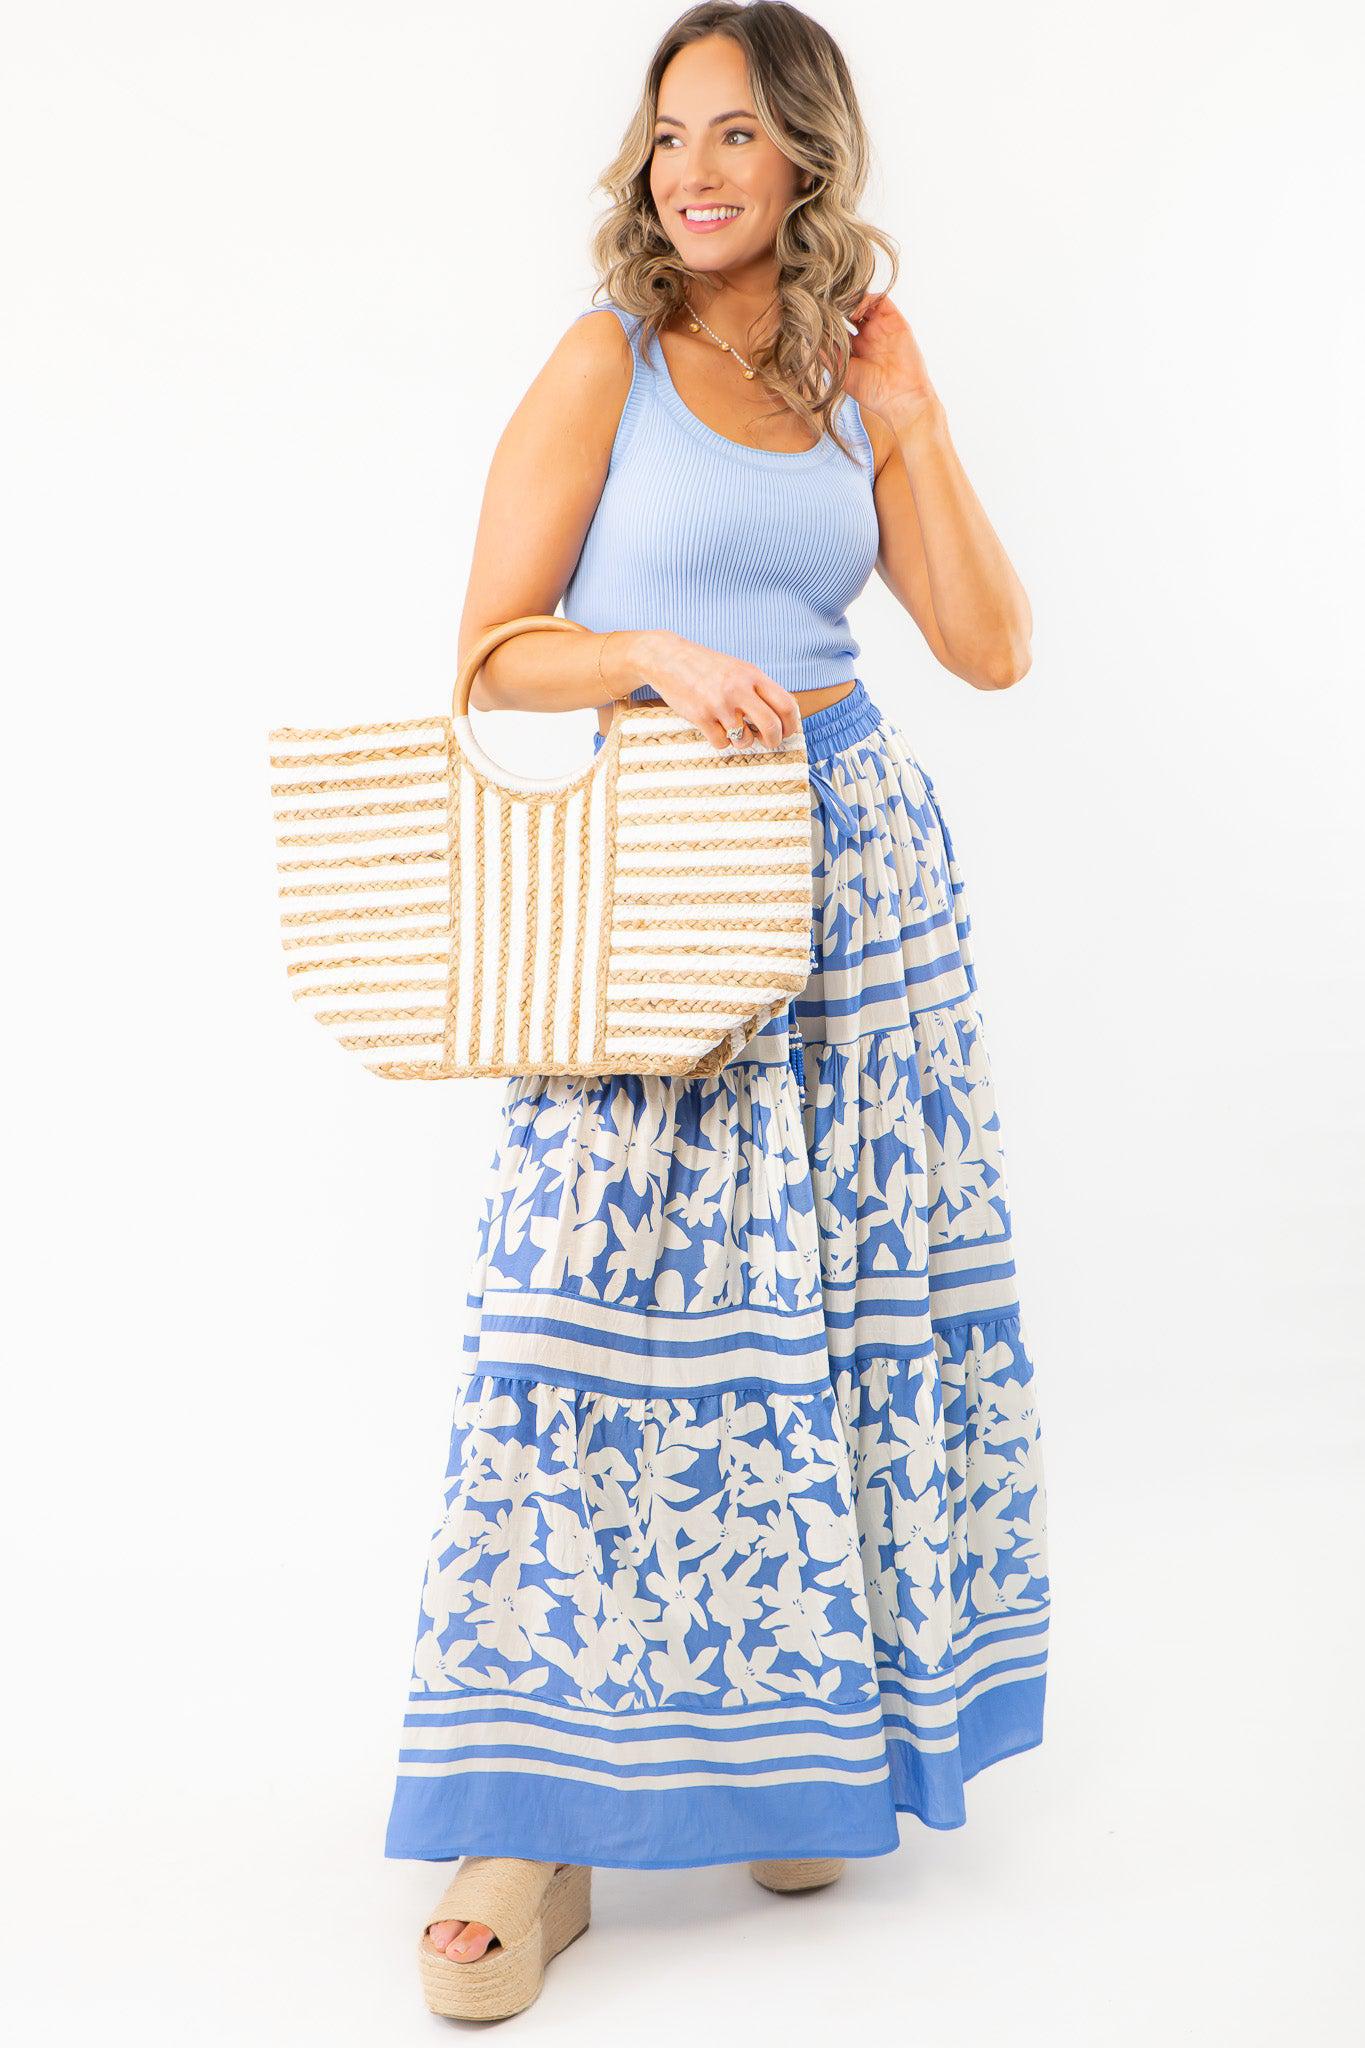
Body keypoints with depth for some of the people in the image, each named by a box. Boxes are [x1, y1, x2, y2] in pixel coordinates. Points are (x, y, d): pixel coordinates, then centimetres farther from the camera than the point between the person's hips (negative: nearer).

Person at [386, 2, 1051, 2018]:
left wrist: (909, 417, 3)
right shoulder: (606, 362, 1)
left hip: (861, 865, 4)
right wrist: (662, 654, -19)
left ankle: (803, 1736, 22)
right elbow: (492, 652, -2)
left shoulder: (857, 382, 12)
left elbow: (992, 647, 6)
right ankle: (543, 1824, 1)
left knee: (847, 1287, 5)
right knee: (604, 1306, -9)